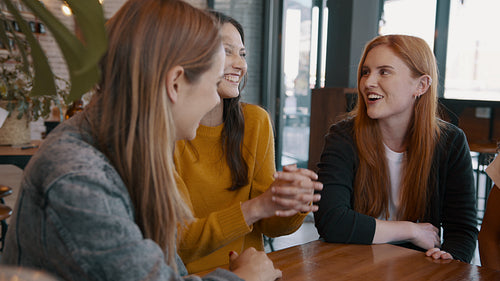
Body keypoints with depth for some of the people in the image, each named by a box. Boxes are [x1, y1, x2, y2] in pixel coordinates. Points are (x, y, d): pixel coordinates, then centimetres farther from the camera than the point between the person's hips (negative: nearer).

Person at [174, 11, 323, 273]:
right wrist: (257, 207, -23)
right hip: (189, 273, -2)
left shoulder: (256, 121, 2)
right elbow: (181, 240, -13)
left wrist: (296, 206, -18)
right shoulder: (165, 133, -12)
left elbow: (269, 226, 2)